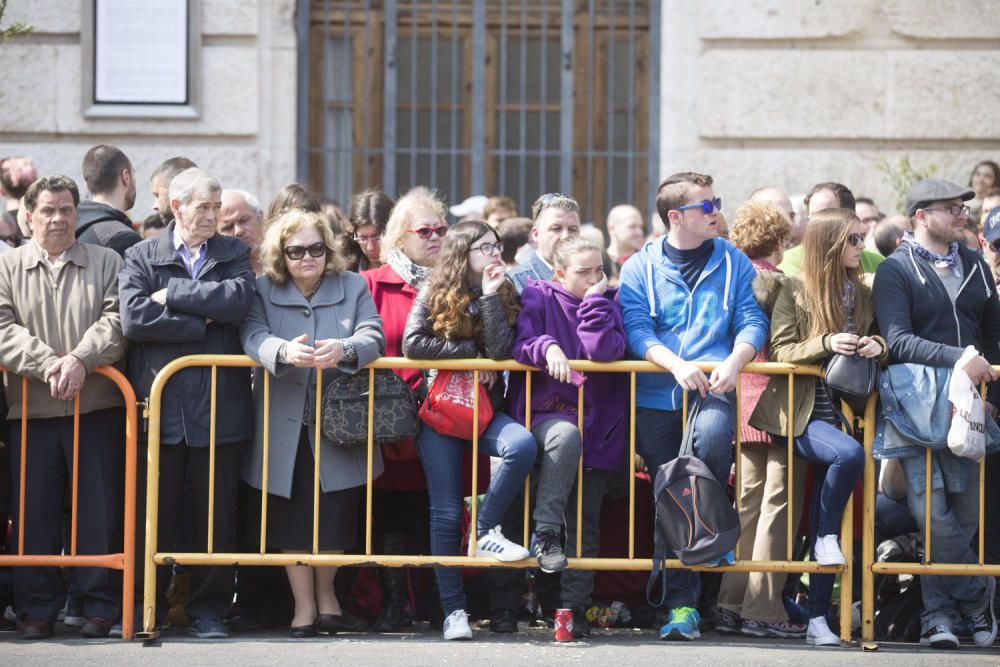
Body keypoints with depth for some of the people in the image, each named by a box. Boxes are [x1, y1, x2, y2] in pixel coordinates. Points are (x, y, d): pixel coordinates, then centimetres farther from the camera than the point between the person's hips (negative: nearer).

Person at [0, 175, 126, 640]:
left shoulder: (106, 263, 10)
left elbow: (116, 320, -1)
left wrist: (80, 361, -17)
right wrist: (46, 365, -16)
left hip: (96, 407, 0)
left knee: (100, 509, 1)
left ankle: (100, 606, 8)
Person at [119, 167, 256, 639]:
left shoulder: (233, 254, 11)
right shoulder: (141, 257, 7)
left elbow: (240, 298, -9)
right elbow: (134, 318, -9)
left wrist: (173, 294, -8)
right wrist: (201, 324, -9)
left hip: (220, 406, 1)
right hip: (159, 403, -1)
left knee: (216, 515, 4)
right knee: (153, 515, 3)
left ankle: (208, 609, 12)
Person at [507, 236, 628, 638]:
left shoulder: (608, 303, 7)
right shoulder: (539, 297, 3)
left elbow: (606, 352, -11)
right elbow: (521, 346, -8)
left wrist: (595, 301, -9)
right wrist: (546, 348, -26)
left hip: (598, 421, 3)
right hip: (545, 412, -3)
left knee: (586, 521, 1)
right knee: (566, 435, -40)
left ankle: (575, 605, 6)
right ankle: (545, 534, -35)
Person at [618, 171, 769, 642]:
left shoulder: (732, 262, 14)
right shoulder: (641, 268, 11)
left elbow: (752, 321, 5)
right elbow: (636, 329, -1)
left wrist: (733, 362, -15)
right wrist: (676, 365, -17)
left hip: (712, 389, -1)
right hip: (655, 395, 1)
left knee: (713, 433, -33)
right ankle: (681, 603, -2)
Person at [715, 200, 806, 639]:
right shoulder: (777, 282, -12)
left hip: (742, 399, 8)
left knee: (749, 497, 13)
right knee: (779, 500, -5)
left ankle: (732, 604, 12)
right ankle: (762, 609, -7)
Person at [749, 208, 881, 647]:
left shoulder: (862, 294, 13)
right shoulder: (795, 292, -2)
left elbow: (876, 341, 21)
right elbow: (778, 351, -5)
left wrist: (877, 346, -3)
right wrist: (825, 344, -20)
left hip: (843, 410, 5)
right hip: (801, 416, -5)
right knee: (850, 454, -34)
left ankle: (818, 618, 3)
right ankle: (827, 537, -9)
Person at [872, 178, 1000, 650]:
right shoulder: (895, 270, 1)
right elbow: (898, 341, -12)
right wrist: (957, 358, -21)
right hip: (917, 410, -5)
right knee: (933, 515, -14)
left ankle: (938, 613, 16)